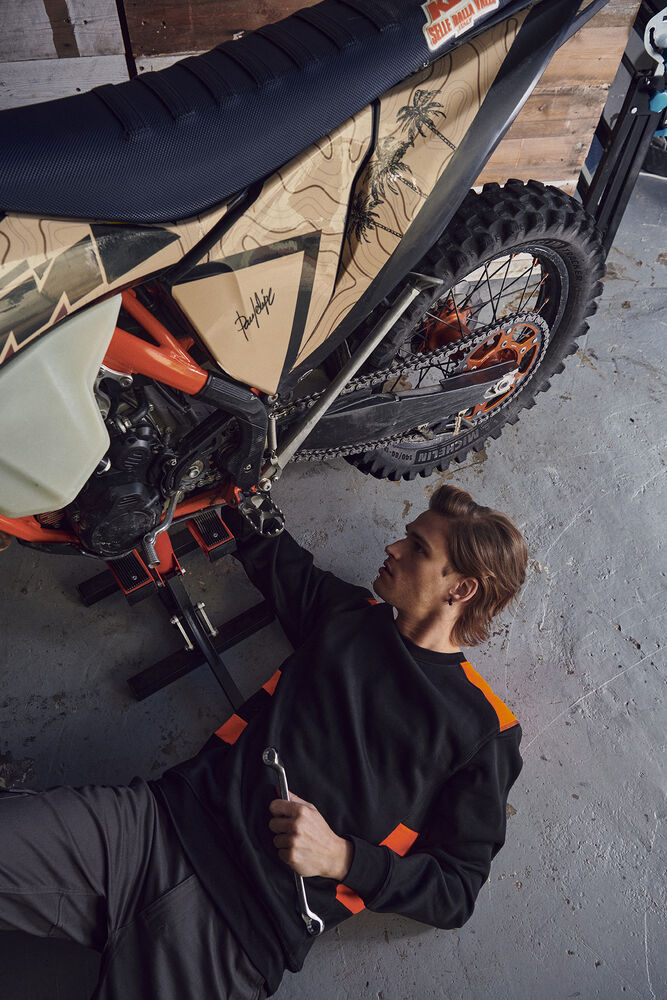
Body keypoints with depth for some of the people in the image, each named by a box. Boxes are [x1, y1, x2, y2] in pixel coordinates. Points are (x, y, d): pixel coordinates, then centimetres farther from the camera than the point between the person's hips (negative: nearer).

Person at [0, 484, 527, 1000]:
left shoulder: (484, 729, 0)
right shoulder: (350, 610, 12)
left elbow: (459, 889, 1)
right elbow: (274, 556, 26)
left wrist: (342, 858, -11)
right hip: (167, 817, 4)